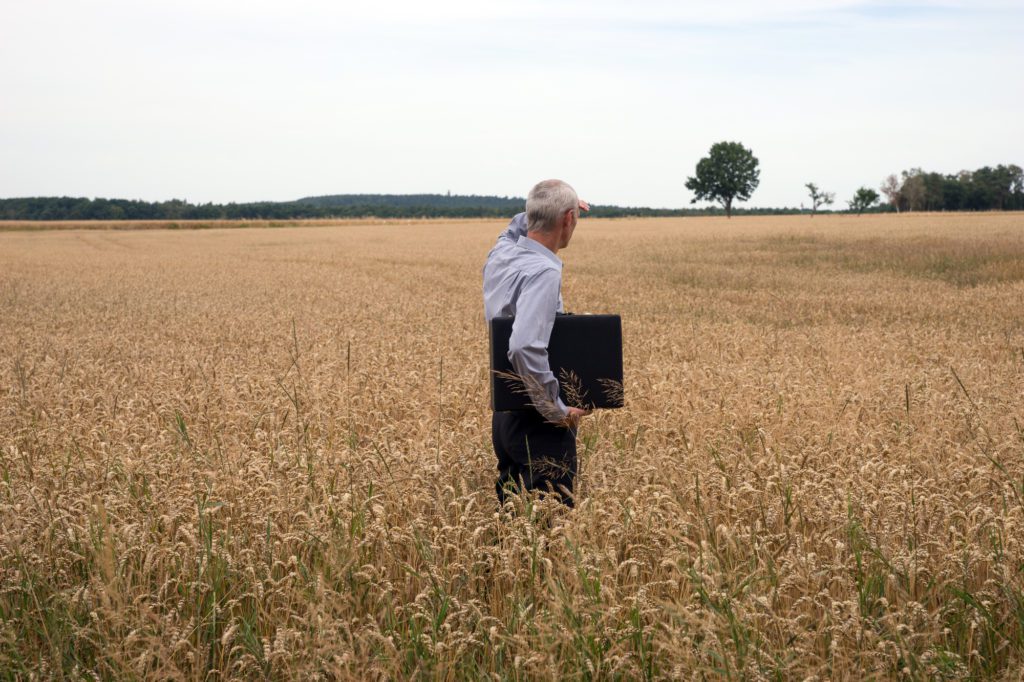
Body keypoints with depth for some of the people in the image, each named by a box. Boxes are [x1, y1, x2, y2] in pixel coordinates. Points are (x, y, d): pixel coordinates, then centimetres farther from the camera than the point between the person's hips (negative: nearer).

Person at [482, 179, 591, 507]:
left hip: (505, 416, 9)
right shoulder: (543, 272, -21)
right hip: (539, 423, -9)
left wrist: (537, 213, 17)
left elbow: (514, 231, 32)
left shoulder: (500, 255, 5)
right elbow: (525, 347, -34)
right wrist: (557, 409, -24)